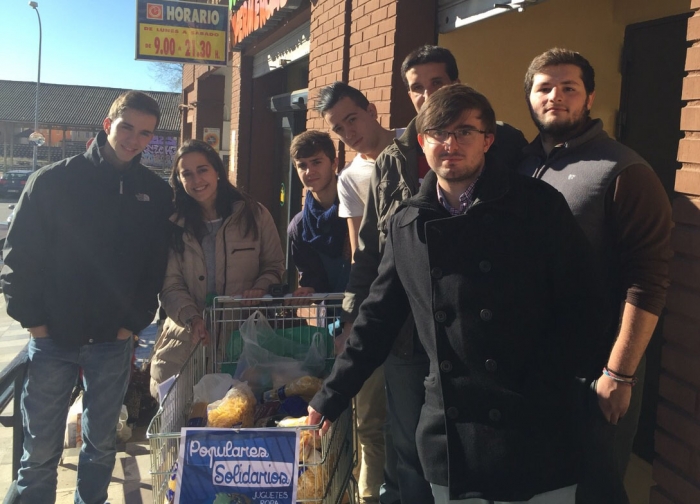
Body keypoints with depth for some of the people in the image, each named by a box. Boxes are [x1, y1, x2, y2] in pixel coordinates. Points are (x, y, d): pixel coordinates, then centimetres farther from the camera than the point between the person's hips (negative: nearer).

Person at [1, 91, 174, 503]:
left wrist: (136, 322, -1)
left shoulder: (156, 193, 3)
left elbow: (156, 266, 5)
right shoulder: (52, 180, -3)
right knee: (41, 448, 5)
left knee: (102, 443, 14)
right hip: (52, 339, -2)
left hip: (113, 343, 2)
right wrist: (33, 319, -6)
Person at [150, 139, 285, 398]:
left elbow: (274, 265, 8)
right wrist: (192, 318, -18)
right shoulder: (173, 225, 3)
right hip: (187, 339, 1)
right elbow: (170, 286, 0)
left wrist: (260, 288, -14)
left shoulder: (255, 215, 0)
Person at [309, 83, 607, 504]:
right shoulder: (407, 224, 7)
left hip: (534, 436, -3)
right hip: (448, 437, 3)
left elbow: (582, 307, -4)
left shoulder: (539, 207, -4)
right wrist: (329, 398, 12)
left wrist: (543, 395, -12)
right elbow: (378, 318, 13)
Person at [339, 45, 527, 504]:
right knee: (409, 446, 14)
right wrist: (354, 316, 8)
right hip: (405, 328, 3)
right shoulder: (392, 162, 8)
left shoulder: (500, 146, -2)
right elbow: (370, 247, 11)